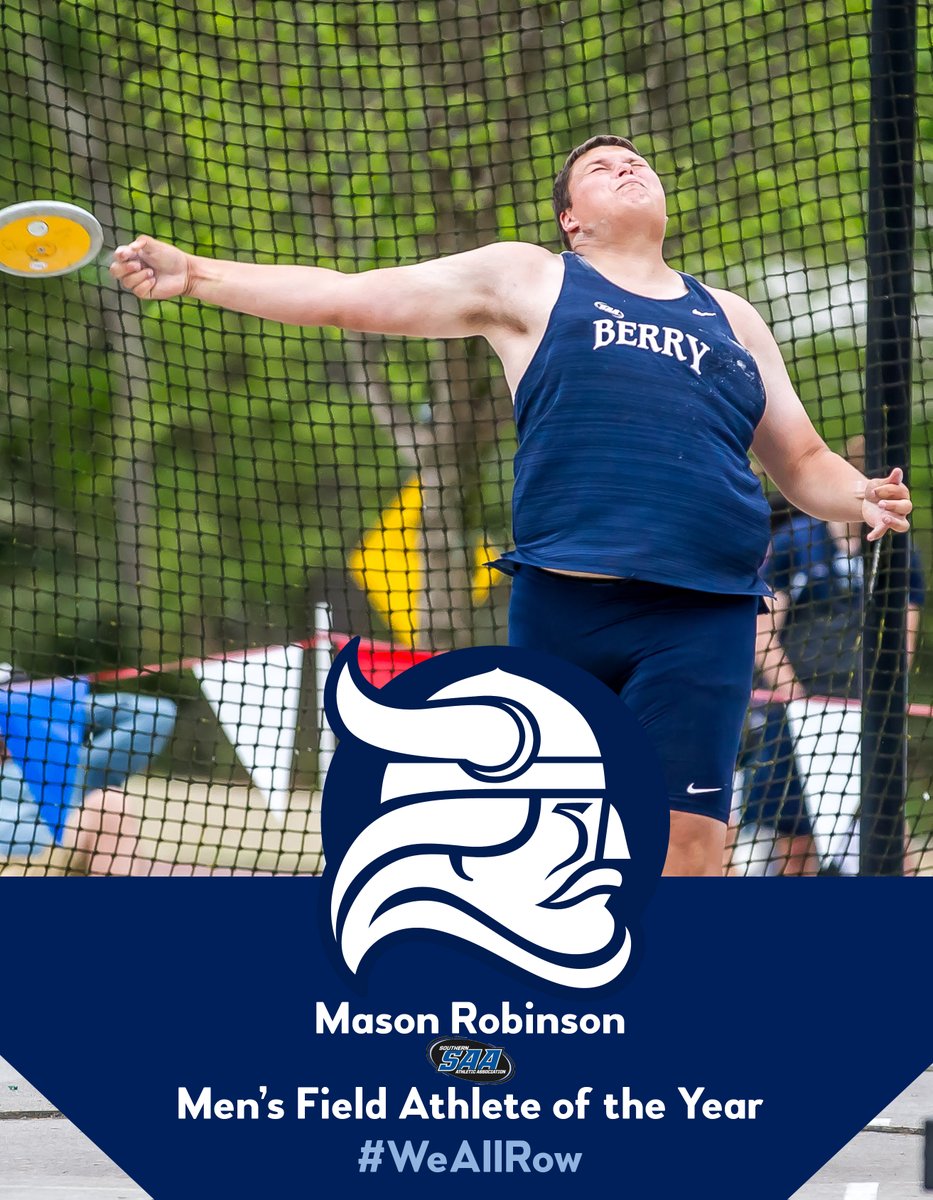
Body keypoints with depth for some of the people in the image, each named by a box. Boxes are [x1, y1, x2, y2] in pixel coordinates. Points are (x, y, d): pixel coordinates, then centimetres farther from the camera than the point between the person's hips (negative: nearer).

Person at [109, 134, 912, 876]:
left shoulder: (732, 320, 25)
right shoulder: (527, 280, 16)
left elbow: (804, 464, 29)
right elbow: (344, 297, 14)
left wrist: (862, 499, 7)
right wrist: (195, 275, 8)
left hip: (702, 619, 1)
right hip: (564, 601, -1)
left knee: (687, 840, -12)